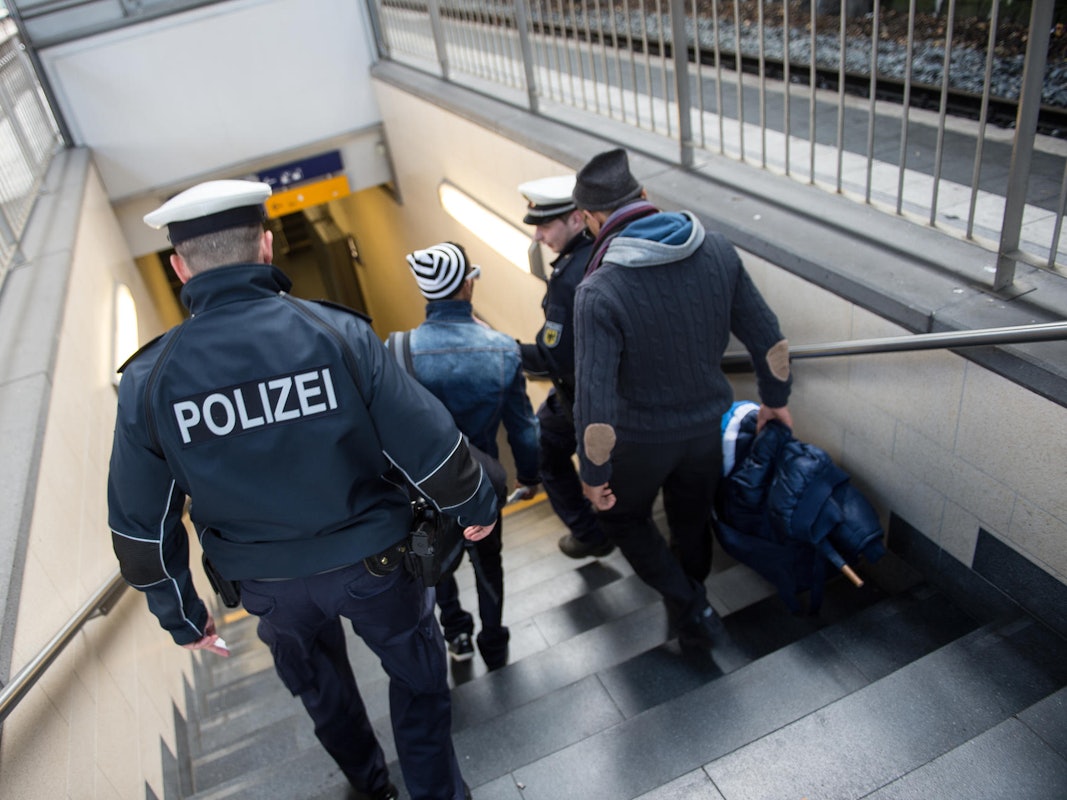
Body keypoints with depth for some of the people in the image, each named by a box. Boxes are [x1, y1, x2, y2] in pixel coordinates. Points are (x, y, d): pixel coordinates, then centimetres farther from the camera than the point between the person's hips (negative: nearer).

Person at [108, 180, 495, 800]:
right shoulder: (339, 335, -22)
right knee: (418, 677, 23)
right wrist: (474, 507, 3)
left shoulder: (149, 381, -14)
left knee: (321, 690, 30)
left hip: (269, 585, 4)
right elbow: (433, 446, -17)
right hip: (369, 562, -3)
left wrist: (181, 615, 11)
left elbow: (142, 527, -5)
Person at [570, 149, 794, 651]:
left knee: (622, 516, 25)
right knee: (693, 519, 27)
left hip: (641, 437, -4)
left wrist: (594, 476, -13)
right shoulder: (718, 252, -13)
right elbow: (769, 339, -4)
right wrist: (776, 400, 13)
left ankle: (690, 608, 22)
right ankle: (691, 605, 49)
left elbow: (595, 405, -29)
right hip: (708, 425, 5)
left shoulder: (599, 292, -29)